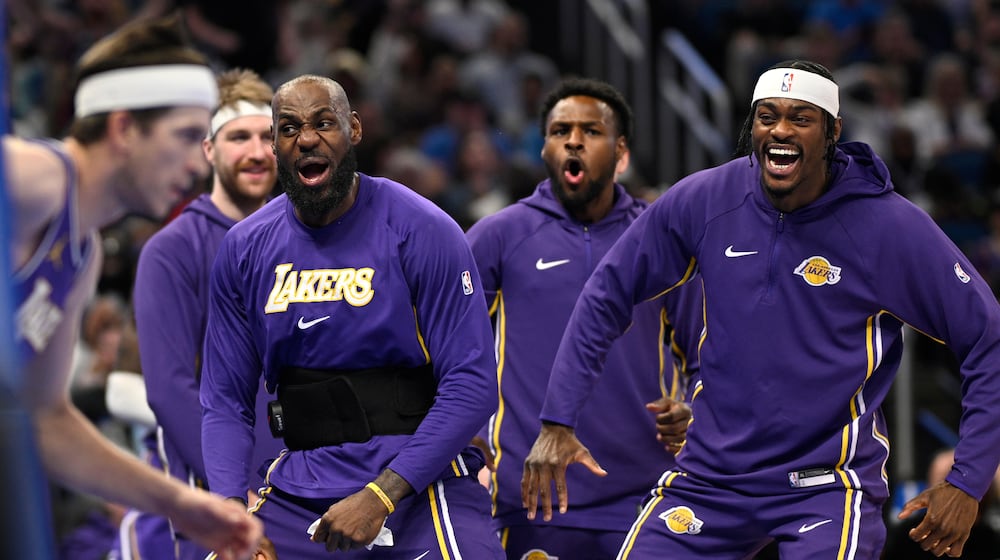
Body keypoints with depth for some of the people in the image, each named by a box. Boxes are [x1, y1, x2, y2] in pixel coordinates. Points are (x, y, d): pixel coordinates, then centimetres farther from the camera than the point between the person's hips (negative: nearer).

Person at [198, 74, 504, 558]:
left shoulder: (422, 231, -6)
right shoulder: (244, 249, 6)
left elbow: (472, 386, -11)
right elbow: (225, 402, 10)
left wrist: (381, 496, -19)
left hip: (420, 480, -4)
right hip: (302, 479, 4)